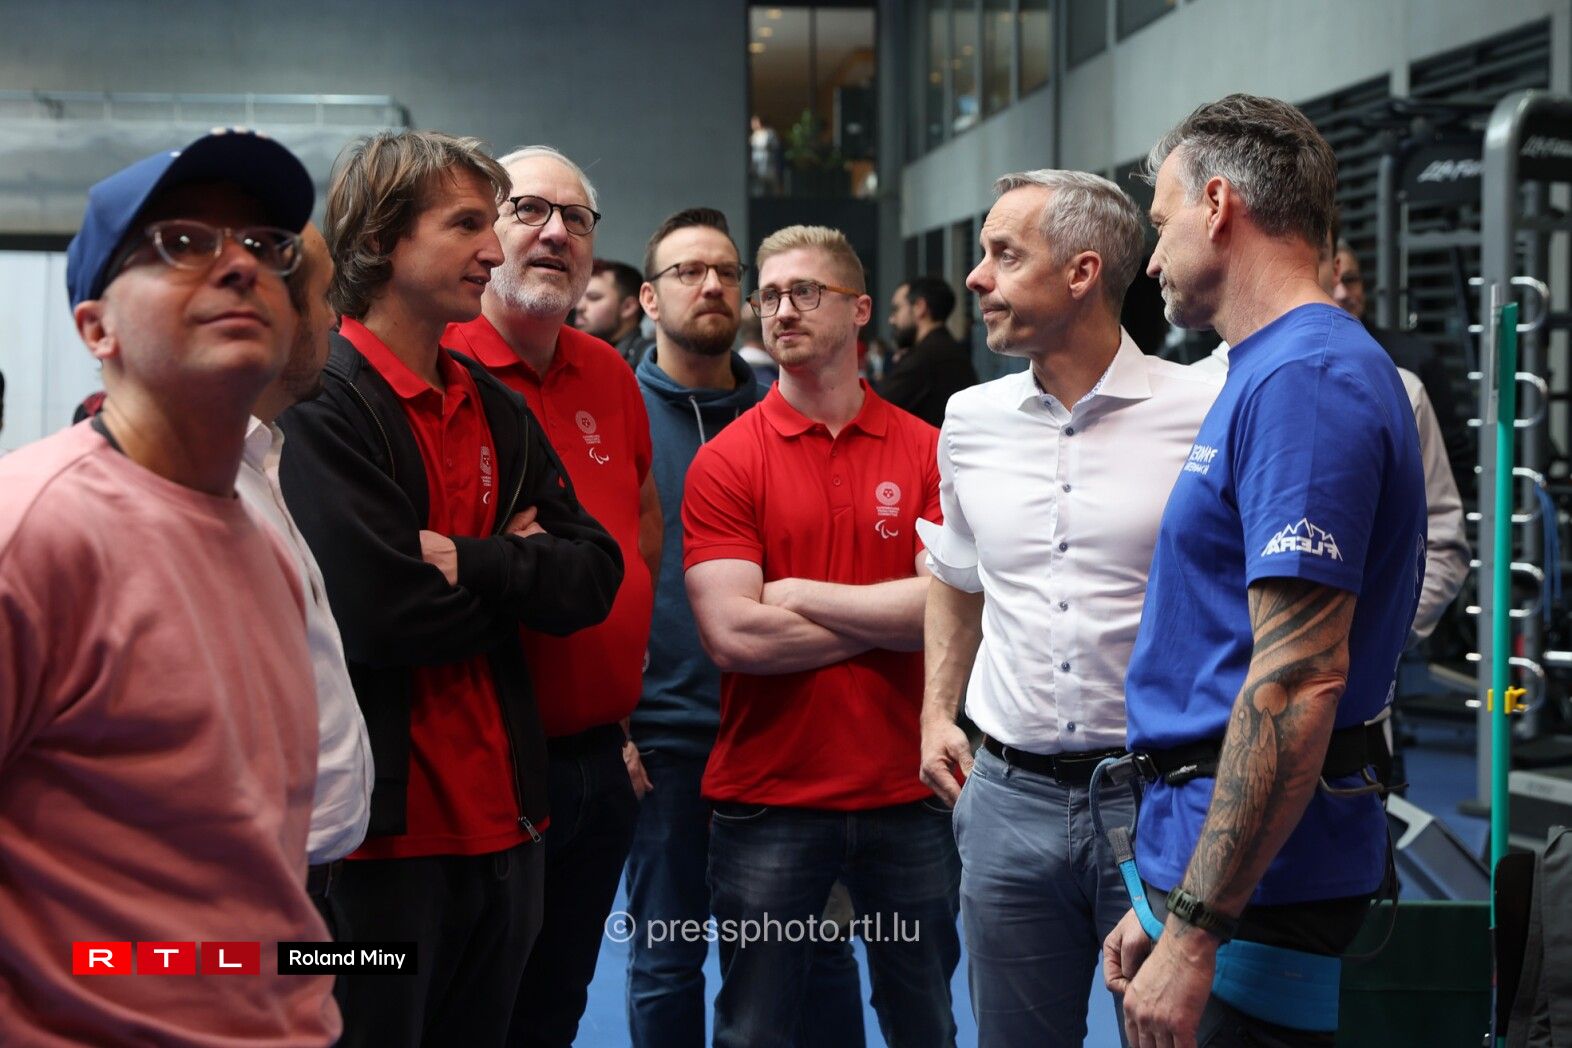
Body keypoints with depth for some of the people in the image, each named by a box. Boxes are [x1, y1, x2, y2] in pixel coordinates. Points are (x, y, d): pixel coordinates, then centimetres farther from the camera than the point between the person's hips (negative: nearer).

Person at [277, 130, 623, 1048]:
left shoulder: (496, 410, 13)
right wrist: (514, 571, -4)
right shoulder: (317, 403, -11)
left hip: (502, 820, 7)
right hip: (380, 832, -7)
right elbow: (385, 617, -21)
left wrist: (465, 561, -13)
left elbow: (593, 576, 3)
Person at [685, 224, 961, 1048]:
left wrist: (798, 593, -11)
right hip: (765, 800, -1)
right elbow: (733, 634, -15)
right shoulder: (726, 461, -4)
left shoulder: (927, 450, 1)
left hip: (907, 794, 2)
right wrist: (893, 616, -9)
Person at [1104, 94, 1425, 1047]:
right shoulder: (1273, 372, 15)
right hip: (1208, 855, 10)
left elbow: (1300, 679, -25)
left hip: (1260, 885, -10)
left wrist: (1196, 931, -24)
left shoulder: (1303, 381, -17)